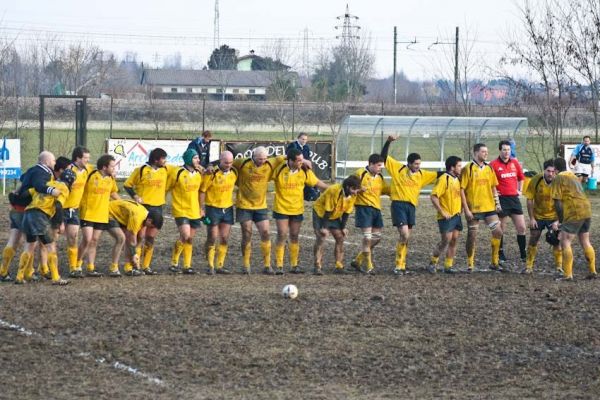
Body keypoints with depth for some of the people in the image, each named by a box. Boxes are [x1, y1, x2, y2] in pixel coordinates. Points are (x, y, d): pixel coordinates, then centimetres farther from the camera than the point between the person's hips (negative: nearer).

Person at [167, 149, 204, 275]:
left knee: (190, 239, 9)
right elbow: (166, 188, -4)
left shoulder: (199, 174, 7)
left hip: (195, 212, 6)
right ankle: (174, 263, -3)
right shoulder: (177, 173, -12)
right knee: (185, 236, -18)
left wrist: (201, 209, 19)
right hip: (181, 211, -6)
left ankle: (187, 266, 16)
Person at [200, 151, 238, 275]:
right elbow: (202, 191, -11)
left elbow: (237, 184, 19)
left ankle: (220, 266, 13)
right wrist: (201, 209, -13)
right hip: (213, 208, -5)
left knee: (224, 239, 5)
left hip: (228, 209, 5)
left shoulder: (234, 172, -1)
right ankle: (211, 266, 4)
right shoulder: (212, 173, -16)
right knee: (212, 238, -3)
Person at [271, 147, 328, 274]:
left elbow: (317, 183, 6)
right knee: (282, 236, -5)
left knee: (295, 237, 9)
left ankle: (294, 265, 17)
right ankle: (279, 265, 1)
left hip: (297, 210, 3)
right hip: (281, 209, -3)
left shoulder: (305, 171, -6)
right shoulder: (279, 170, -16)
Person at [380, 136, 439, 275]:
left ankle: (401, 265, 18)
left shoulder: (421, 174, 11)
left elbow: (437, 175, 18)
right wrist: (388, 142, -13)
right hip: (399, 204, -6)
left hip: (412, 206, 6)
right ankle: (399, 265, -5)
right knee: (404, 235, -15)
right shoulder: (398, 169, -1)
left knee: (406, 237, 10)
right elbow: (384, 156, -3)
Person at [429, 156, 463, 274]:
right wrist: (442, 212, -18)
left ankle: (448, 265, 10)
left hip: (457, 215, 8)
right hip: (446, 217, -8)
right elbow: (433, 197, -17)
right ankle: (433, 263, 5)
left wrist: (461, 209, 13)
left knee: (454, 240, 4)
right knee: (446, 240, -10)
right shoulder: (443, 179, -13)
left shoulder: (457, 179, 12)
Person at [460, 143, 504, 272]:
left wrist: (497, 203, 9)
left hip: (489, 208, 5)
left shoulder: (489, 168, 9)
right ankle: (470, 265, 14)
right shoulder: (468, 169, -9)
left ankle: (495, 263, 10)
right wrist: (466, 209, -15)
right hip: (473, 209, -5)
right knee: (472, 236, 1)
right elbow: (461, 190, -10)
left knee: (498, 232, -1)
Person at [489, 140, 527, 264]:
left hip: (514, 198, 5)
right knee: (501, 229, 3)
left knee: (522, 228, 4)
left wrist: (520, 190, 15)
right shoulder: (494, 164, -8)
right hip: (501, 199, -5)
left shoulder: (515, 163, 8)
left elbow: (521, 177, 23)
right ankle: (501, 255, 14)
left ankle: (524, 255, 11)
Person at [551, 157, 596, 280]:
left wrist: (561, 221, -1)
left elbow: (558, 202, -9)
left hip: (574, 213, -8)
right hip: (587, 210, 8)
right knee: (585, 242, 18)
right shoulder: (573, 176, 21)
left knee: (565, 243, -5)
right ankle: (592, 271, 20)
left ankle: (568, 274, -11)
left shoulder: (558, 179, -4)